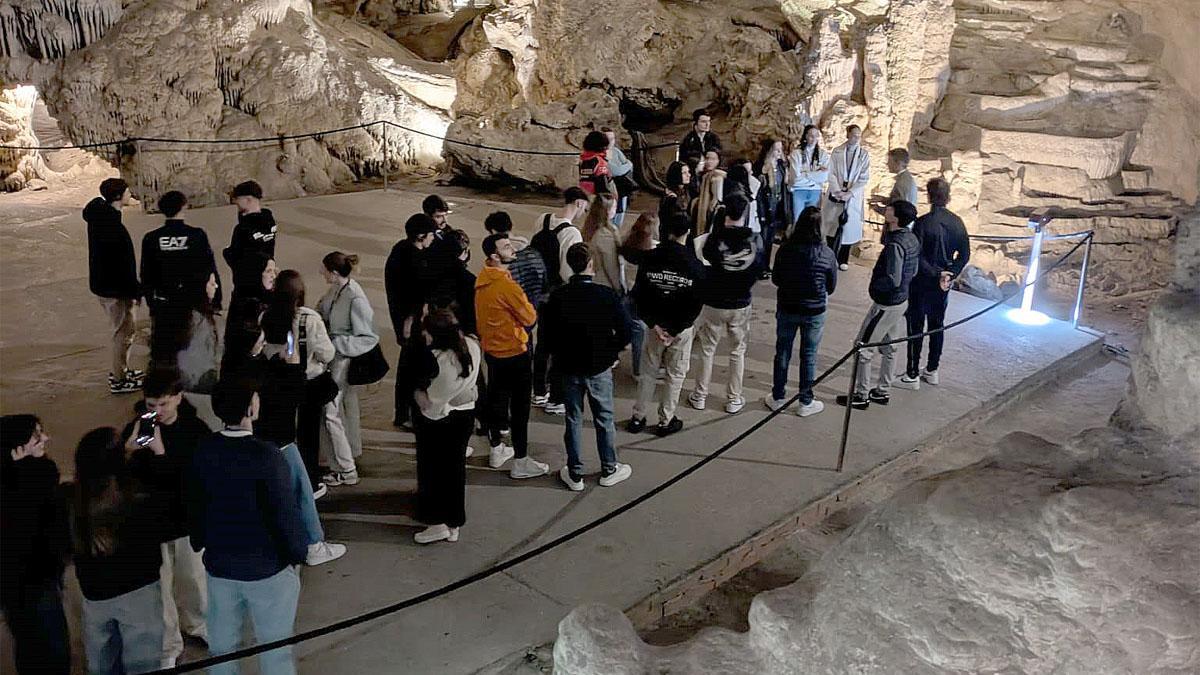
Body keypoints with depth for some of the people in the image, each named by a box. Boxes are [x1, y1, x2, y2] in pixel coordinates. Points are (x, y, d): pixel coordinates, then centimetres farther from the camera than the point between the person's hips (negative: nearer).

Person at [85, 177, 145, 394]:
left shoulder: (98, 217, 7)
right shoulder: (112, 225, -24)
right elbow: (123, 263, -23)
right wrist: (135, 291, -16)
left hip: (102, 284, 10)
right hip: (114, 288, -10)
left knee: (126, 327, 22)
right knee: (124, 331, 1)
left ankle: (121, 370, 35)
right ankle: (118, 380, 10)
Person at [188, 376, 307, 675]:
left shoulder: (203, 452, -7)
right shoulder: (266, 456, -24)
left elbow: (194, 505, 6)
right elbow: (286, 513, -19)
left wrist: (199, 542, 23)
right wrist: (299, 551, -2)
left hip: (219, 565, 5)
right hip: (267, 568, -5)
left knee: (221, 645, 20)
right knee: (274, 648, 12)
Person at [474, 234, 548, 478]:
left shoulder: (482, 280, 2)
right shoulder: (506, 285, -24)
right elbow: (530, 318, -16)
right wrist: (527, 305, 2)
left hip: (491, 350, 9)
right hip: (514, 353, -8)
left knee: (497, 399, 20)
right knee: (520, 408, 1)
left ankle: (497, 450, 33)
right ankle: (521, 462, 8)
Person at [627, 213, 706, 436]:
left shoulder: (649, 259, -7)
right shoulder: (694, 265, -12)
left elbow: (638, 295, -7)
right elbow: (696, 303, -12)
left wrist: (653, 324, -6)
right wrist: (676, 330, -10)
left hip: (654, 324, 2)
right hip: (681, 328, -2)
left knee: (647, 372, 16)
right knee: (675, 375, 11)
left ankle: (638, 417, 22)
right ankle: (666, 421, 18)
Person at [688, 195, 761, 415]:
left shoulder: (715, 237, -17)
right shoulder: (753, 240, -10)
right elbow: (756, 273, -2)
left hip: (714, 303, -1)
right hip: (741, 305, 2)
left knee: (707, 349, 13)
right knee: (738, 351, 15)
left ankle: (700, 396, 22)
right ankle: (734, 400, 22)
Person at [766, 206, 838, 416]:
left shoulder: (785, 249, -13)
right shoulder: (827, 254, -15)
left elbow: (775, 279, 0)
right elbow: (831, 286, -2)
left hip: (786, 308, 1)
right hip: (814, 312, -1)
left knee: (782, 353, 16)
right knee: (808, 356, 12)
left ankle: (778, 397, 27)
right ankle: (806, 402, 22)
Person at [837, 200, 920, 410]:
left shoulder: (895, 245, -26)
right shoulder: (912, 239, 2)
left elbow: (893, 280, -29)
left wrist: (874, 285, -13)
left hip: (886, 304, -9)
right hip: (901, 300, 9)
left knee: (863, 348, 2)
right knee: (888, 347, 20)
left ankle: (861, 396, 11)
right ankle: (883, 391, 32)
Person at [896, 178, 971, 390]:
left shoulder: (923, 223, -18)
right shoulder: (957, 222, 0)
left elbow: (917, 257, -22)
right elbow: (964, 255, 1)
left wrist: (936, 274, -13)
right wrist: (950, 275, -2)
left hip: (922, 283, -6)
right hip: (943, 284, 6)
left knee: (916, 327, 2)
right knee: (937, 325, 17)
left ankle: (912, 375, 6)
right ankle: (932, 371, 27)